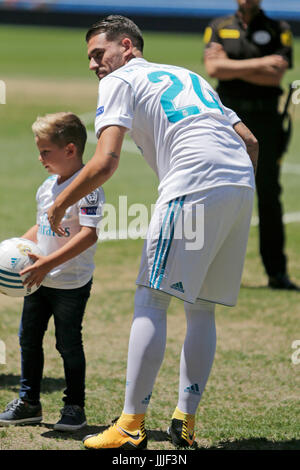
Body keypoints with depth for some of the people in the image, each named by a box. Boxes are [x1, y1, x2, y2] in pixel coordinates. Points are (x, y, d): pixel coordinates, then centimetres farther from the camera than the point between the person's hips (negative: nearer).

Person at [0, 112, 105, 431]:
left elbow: (89, 235, -26)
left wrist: (48, 263, -30)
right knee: (28, 338, 11)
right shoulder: (46, 188, 10)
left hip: (71, 283, -8)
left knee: (68, 344, 1)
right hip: (40, 280, 8)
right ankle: (28, 402, 23)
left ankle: (74, 407, 14)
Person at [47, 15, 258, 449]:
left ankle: (131, 426, -6)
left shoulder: (120, 82, 9)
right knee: (202, 309, 14)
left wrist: (60, 204, 7)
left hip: (193, 186, -7)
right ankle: (185, 421, 12)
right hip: (242, 185, 7)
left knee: (150, 302, -2)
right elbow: (251, 142, 24)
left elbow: (106, 162, -5)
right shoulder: (189, 76, 31)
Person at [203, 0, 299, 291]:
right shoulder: (218, 28, 9)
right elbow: (213, 68, -9)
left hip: (264, 121, -1)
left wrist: (231, 67, -9)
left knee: (269, 196, -1)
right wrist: (259, 64, -12)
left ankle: (277, 272, 4)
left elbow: (276, 76, -9)